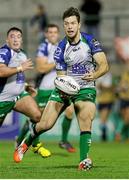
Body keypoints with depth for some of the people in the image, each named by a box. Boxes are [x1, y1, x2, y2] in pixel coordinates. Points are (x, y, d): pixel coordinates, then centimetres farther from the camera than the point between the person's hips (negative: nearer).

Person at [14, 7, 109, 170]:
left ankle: (84, 160, -25)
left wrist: (94, 75, -38)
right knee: (45, 124, -6)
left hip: (85, 88, -1)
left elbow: (104, 65, -16)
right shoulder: (61, 48, -7)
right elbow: (61, 75, -3)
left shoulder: (90, 41, -11)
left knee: (86, 119, -28)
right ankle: (25, 144, 24)